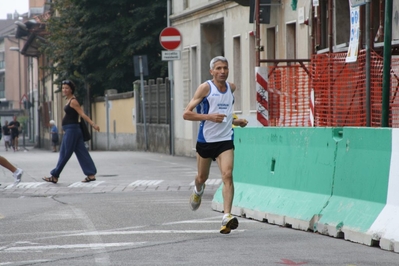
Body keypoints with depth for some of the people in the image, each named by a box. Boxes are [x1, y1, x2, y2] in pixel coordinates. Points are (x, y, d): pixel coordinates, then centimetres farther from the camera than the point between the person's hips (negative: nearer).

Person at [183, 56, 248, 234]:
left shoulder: (231, 88, 8)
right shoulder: (205, 88, -8)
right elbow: (186, 114, -13)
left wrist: (234, 121, 11)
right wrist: (209, 117, -24)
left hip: (225, 140, 2)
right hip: (205, 139, -2)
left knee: (227, 175, -18)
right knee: (202, 177, 16)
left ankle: (227, 216, -26)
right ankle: (198, 191, 54)